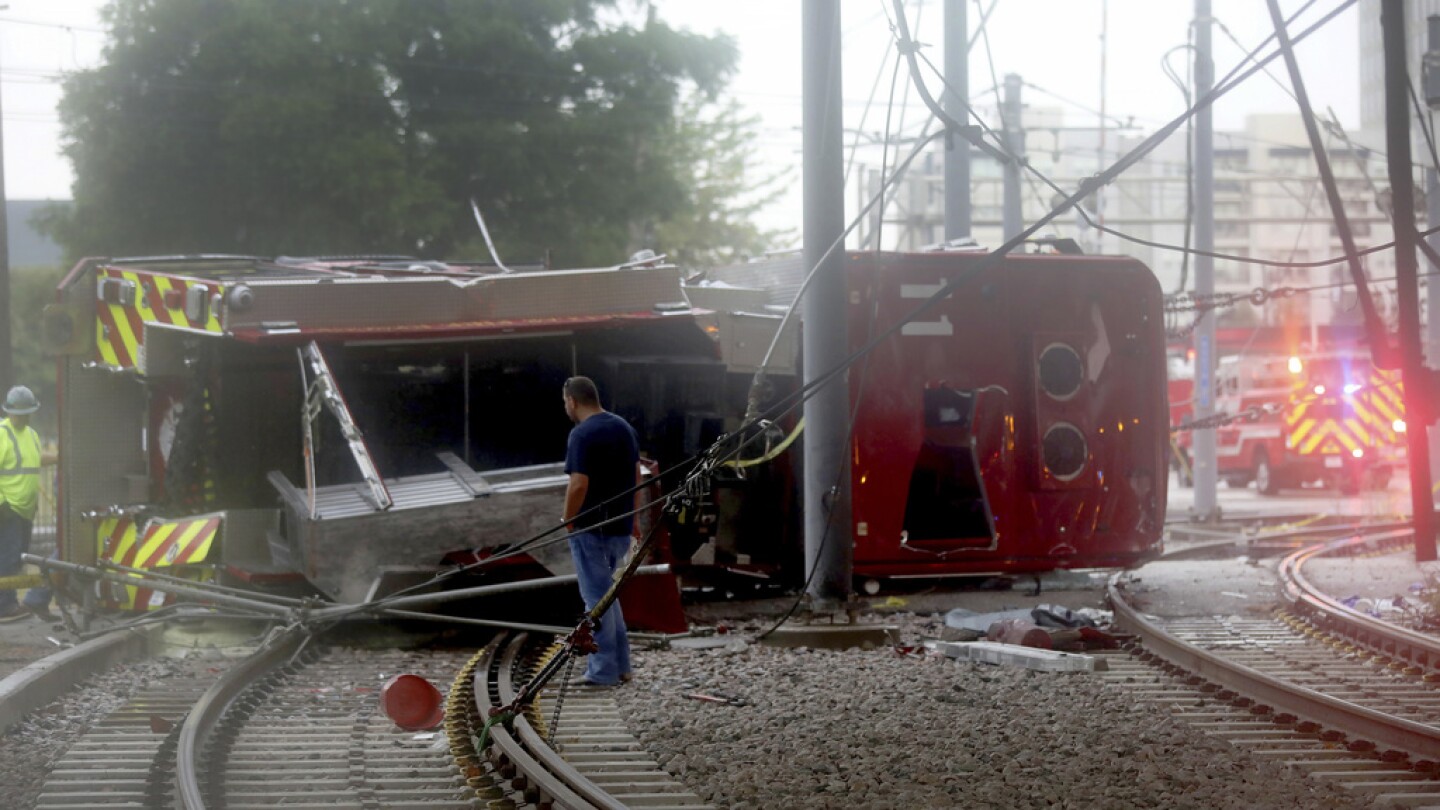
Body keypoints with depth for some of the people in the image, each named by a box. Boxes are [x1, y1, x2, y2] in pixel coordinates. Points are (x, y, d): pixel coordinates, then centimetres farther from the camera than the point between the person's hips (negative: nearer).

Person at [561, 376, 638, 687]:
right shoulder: (624, 428, 10)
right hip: (621, 527, 8)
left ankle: (603, 671, 4)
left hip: (590, 528, -8)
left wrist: (568, 521, -9)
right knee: (605, 593, 20)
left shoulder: (583, 434, -17)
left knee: (596, 597, 0)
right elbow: (634, 477, 16)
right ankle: (620, 665, 21)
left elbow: (579, 484, -23)